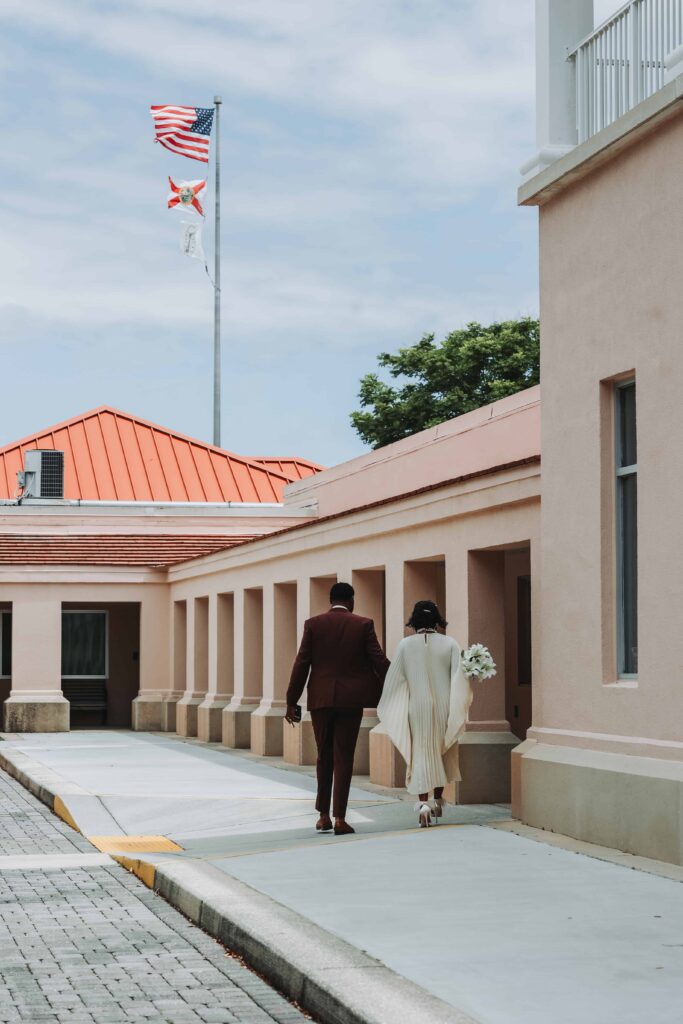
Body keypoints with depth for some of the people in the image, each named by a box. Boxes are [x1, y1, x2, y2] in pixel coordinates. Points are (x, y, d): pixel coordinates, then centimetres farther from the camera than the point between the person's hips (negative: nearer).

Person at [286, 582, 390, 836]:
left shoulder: (313, 624, 2)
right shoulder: (363, 625, -1)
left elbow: (301, 664, 0)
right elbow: (379, 661, -2)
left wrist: (291, 701, 4)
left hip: (321, 699, 2)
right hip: (351, 699, -1)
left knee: (324, 757, 14)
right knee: (343, 758, 1)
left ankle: (323, 815, 16)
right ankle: (339, 818, -3)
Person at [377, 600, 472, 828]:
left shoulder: (406, 645, -3)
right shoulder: (449, 644, -4)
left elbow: (394, 679, 1)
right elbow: (460, 676, -9)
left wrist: (386, 709, 11)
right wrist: (461, 706, 5)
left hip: (418, 708, -1)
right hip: (444, 708, 1)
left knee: (421, 753, 5)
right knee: (443, 753, 18)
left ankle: (423, 802, -8)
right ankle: (438, 801, 26)